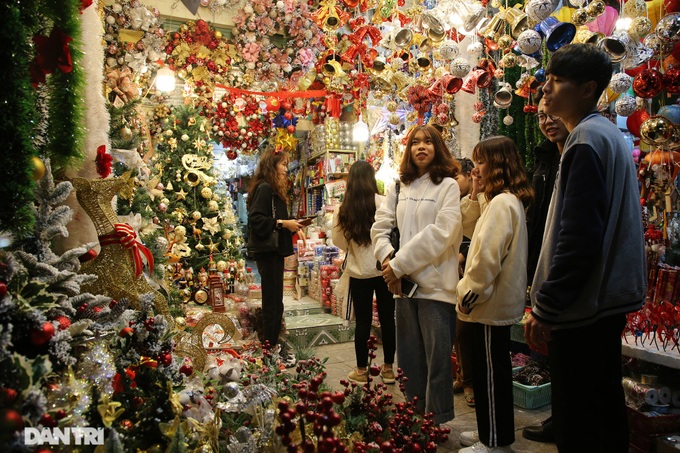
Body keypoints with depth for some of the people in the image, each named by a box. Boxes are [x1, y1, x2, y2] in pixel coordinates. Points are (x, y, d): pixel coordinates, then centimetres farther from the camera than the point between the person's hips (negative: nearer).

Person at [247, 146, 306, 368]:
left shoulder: (273, 189, 17)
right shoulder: (264, 188, -13)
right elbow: (255, 220, -23)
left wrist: (291, 224, 9)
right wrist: (283, 223, -22)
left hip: (275, 252, 10)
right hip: (268, 252, -10)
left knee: (274, 302, 16)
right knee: (273, 303, -4)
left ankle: (272, 344, 25)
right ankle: (270, 348, 5)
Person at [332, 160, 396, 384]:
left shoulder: (344, 209, -3)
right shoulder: (382, 203, -12)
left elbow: (339, 241, 4)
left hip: (359, 272, 1)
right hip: (384, 269, -1)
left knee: (363, 321, 11)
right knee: (387, 319, 11)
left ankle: (361, 370, 20)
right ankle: (388, 369, 21)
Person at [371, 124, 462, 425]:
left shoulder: (447, 186, -3)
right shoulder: (399, 187, 11)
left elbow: (441, 232, -14)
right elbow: (380, 225, 8)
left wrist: (400, 263, -15)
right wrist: (387, 258, -11)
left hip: (435, 284, -5)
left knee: (437, 356, 3)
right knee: (408, 355, 13)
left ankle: (437, 421, 17)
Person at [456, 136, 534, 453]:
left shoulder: (501, 203, -18)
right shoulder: (511, 200, 14)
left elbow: (487, 258, -24)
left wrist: (467, 297, -16)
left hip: (488, 306, -10)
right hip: (496, 303, 10)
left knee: (489, 373, 2)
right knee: (490, 371, 19)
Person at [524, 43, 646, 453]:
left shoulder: (587, 139, -14)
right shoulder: (611, 135, 16)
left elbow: (578, 236, -22)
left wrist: (545, 307, -17)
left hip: (582, 309, -10)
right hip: (607, 300, 10)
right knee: (604, 409, 20)